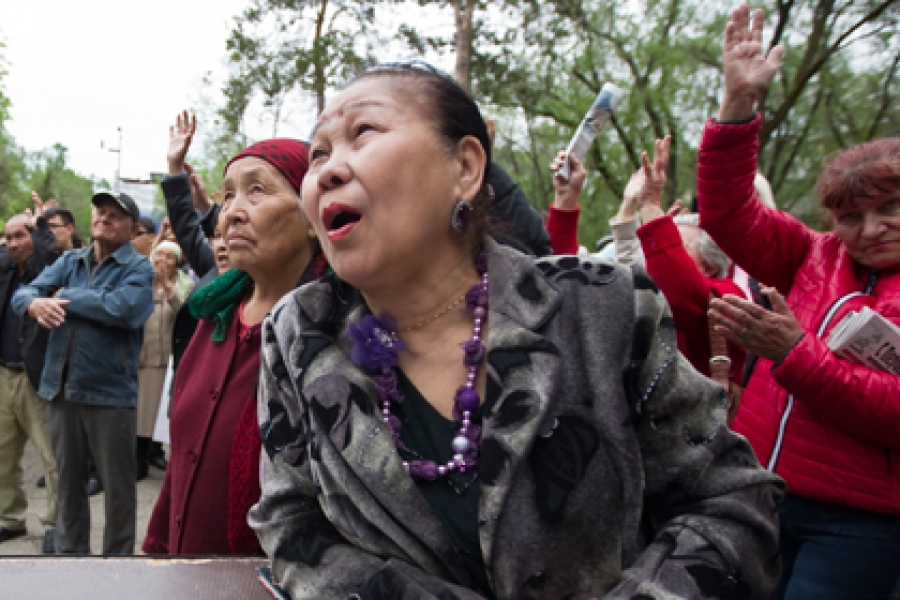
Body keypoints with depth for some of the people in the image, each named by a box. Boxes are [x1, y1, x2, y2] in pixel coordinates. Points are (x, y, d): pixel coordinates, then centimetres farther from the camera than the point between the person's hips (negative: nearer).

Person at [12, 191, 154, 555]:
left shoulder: (139, 269, -5)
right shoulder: (69, 261, 12)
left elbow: (123, 307, -24)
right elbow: (22, 294, 4)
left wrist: (65, 298, -12)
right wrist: (35, 303, -21)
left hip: (110, 393, -5)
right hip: (61, 389, 5)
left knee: (117, 487, 7)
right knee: (68, 481, 18)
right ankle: (69, 551, 34)